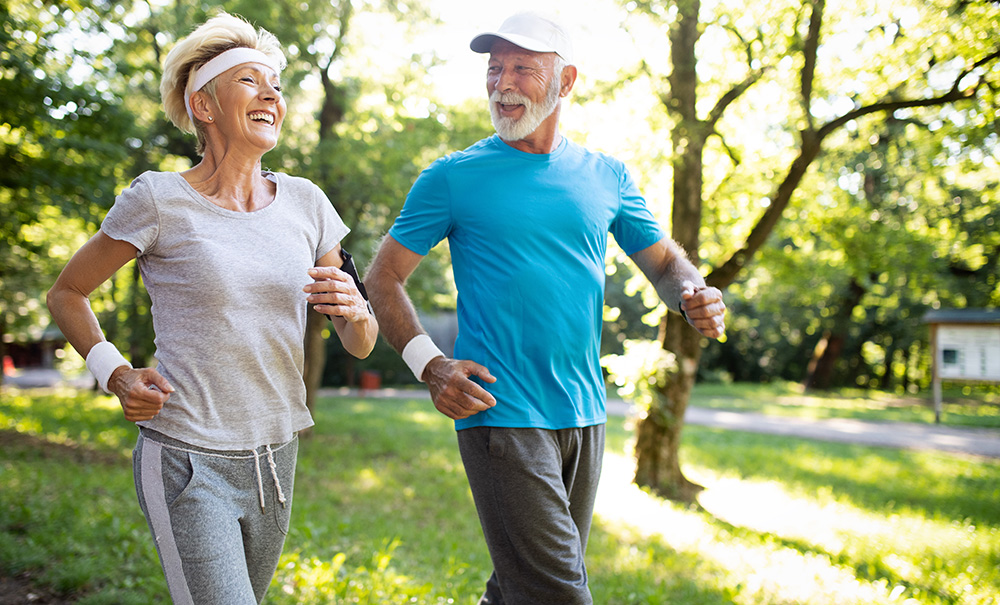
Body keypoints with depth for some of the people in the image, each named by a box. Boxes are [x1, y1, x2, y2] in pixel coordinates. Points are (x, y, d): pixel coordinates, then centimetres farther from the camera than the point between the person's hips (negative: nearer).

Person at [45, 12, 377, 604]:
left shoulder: (304, 201, 4)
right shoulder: (159, 199, -8)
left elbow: (361, 344, 7)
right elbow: (67, 293, 7)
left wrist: (354, 307, -16)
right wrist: (116, 375, -8)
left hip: (275, 462, 5)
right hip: (187, 463, -5)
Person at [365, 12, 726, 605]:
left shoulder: (607, 176, 10)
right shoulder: (454, 177, -1)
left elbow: (665, 260, 17)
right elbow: (383, 278, 2)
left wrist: (697, 297, -7)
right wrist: (431, 365, -13)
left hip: (584, 417, 5)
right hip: (500, 415, -4)